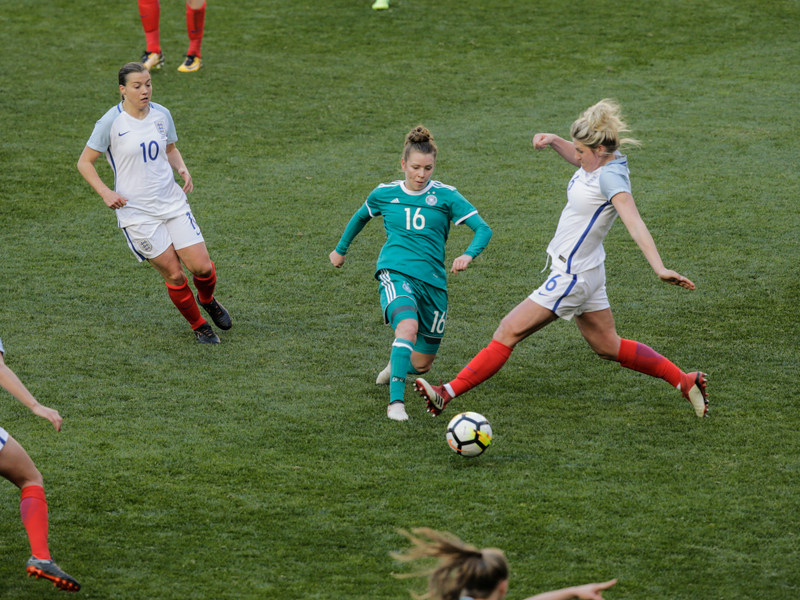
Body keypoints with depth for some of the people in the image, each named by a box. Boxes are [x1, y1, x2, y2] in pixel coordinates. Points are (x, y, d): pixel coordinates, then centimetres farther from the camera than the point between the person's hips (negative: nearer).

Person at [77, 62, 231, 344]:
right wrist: (105, 192, -17)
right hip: (136, 212, -4)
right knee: (174, 274, -3)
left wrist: (182, 170, 0)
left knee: (202, 266, -3)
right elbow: (84, 162, -4)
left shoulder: (161, 115, 2)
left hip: (172, 202, 4)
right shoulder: (111, 122, -12)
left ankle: (207, 299, 32)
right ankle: (198, 325, 20)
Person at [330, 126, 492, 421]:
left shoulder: (445, 196, 1)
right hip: (395, 274, -2)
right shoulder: (384, 194, 6)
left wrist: (468, 255, -22)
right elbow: (360, 217, 27)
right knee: (408, 327, -35)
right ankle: (396, 401, -36)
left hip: (432, 281, 2)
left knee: (421, 364, 9)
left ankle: (397, 363, 47)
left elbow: (483, 229, -3)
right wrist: (340, 249, 35)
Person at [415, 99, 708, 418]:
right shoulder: (598, 163, 2)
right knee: (608, 347, 20)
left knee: (507, 333, -6)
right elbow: (579, 159, 27)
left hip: (571, 276, -10)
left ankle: (447, 394, -3)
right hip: (585, 271, 10)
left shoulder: (611, 177, -24)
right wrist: (554, 141, 7)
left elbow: (634, 224, -36)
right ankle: (685, 381, 25)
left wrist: (659, 269, -46)